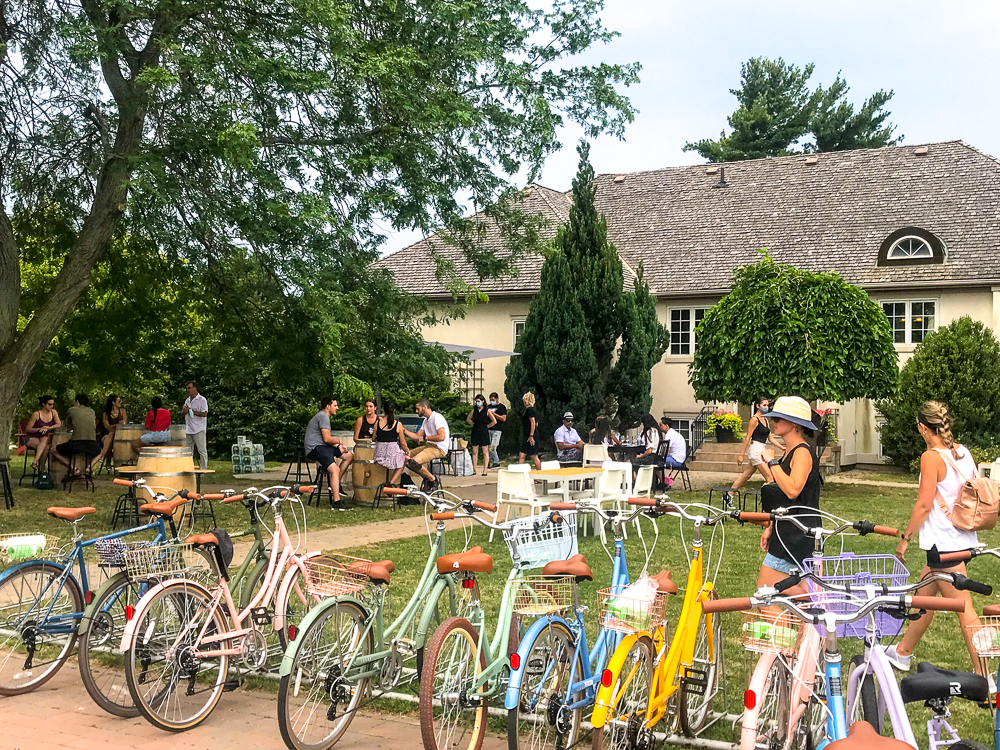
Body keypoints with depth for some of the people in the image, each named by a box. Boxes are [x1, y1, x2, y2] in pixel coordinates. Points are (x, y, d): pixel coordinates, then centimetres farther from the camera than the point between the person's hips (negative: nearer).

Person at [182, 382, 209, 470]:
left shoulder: (202, 400, -7)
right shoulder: (187, 400, 17)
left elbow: (204, 414, -16)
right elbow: (184, 413, 23)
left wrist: (191, 411, -13)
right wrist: (184, 411, -2)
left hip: (199, 429, -7)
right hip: (188, 429, 7)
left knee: (202, 450, -6)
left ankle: (204, 468, -2)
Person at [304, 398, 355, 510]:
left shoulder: (323, 416, 24)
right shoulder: (323, 416, -11)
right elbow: (327, 439, -19)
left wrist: (338, 446, 10)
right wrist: (338, 441, 1)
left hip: (323, 446, 11)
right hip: (315, 448, -11)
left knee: (349, 456, 13)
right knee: (335, 470, -29)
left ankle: (335, 484, 13)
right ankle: (336, 503, -35)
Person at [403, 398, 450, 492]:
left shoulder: (437, 417, -12)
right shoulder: (426, 420, 19)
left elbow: (441, 437, -23)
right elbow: (417, 436, 20)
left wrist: (425, 437, -14)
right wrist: (403, 430, 11)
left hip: (439, 449, -10)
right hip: (429, 446, 10)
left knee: (414, 462, -27)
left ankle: (434, 480, -7)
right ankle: (426, 478, 9)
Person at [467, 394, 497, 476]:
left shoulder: (487, 411, -4)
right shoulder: (474, 410, 7)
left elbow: (494, 421, -5)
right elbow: (468, 419, 20)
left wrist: (487, 426, -3)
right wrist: (474, 424, 9)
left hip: (484, 432, -4)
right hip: (475, 432, 4)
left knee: (485, 452, -1)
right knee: (474, 452, 5)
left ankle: (485, 471, 1)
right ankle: (474, 470, 10)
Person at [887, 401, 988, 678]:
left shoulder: (931, 457, -17)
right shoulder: (963, 453, 7)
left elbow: (924, 505, -17)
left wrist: (905, 538, -9)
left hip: (944, 544, -9)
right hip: (965, 539, 9)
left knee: (965, 611, -4)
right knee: (923, 595, 20)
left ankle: (985, 678, 1)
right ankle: (902, 652, 33)